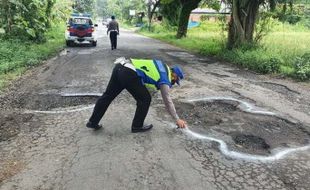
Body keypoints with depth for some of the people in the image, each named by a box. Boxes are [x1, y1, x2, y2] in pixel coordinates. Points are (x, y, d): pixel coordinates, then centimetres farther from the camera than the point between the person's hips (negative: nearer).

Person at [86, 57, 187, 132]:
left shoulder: (164, 67, 25)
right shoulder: (165, 80, 6)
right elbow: (168, 101, 11)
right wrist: (177, 119, 20)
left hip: (120, 66, 9)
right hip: (129, 74, -9)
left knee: (107, 96, 16)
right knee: (145, 99, 8)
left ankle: (92, 122, 28)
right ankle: (137, 126, 22)